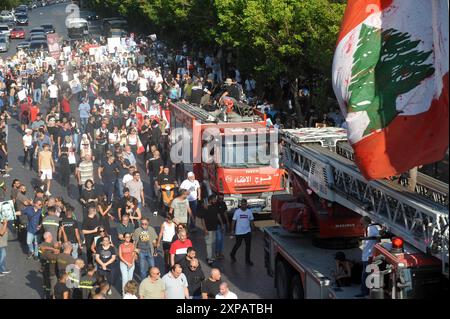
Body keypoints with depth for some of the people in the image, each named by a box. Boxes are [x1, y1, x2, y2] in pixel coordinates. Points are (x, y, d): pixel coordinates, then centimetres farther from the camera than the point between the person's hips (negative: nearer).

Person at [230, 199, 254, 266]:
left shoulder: (249, 211, 0)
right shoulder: (237, 211, -8)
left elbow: (251, 220, 7)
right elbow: (234, 221, -5)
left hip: (247, 232, 2)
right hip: (239, 232, -2)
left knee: (248, 246, 1)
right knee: (238, 244, 11)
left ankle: (247, 260, 11)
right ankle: (232, 254, 38)